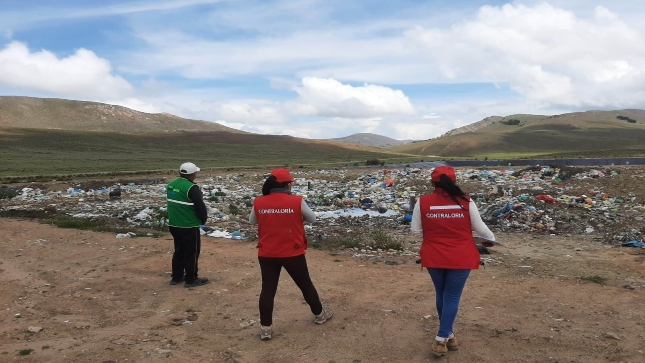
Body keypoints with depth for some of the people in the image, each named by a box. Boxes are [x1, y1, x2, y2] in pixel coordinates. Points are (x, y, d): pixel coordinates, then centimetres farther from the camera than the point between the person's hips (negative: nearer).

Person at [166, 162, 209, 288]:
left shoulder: (171, 185, 7)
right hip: (189, 226, -8)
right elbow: (200, 207, -19)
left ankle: (176, 277, 27)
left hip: (173, 224, 8)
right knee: (191, 253, 3)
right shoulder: (192, 188, -20)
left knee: (179, 250, 19)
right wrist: (203, 219, 0)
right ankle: (191, 279, 10)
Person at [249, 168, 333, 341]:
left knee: (268, 289, 10)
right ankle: (319, 314, 37)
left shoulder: (258, 202, -6)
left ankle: (265, 328, 12)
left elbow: (252, 221, 12)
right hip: (293, 253, -1)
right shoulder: (297, 201, -13)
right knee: (305, 284, 17)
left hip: (267, 254, 2)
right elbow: (312, 218, 2)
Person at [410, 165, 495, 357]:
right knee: (452, 297, 8)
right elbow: (479, 227, 1)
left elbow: (415, 230, 1)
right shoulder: (465, 201, -8)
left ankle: (449, 335, 31)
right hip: (460, 259, -2)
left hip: (433, 258, 2)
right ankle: (441, 339, 5)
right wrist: (492, 238, 22)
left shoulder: (423, 202, -6)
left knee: (441, 295, 19)